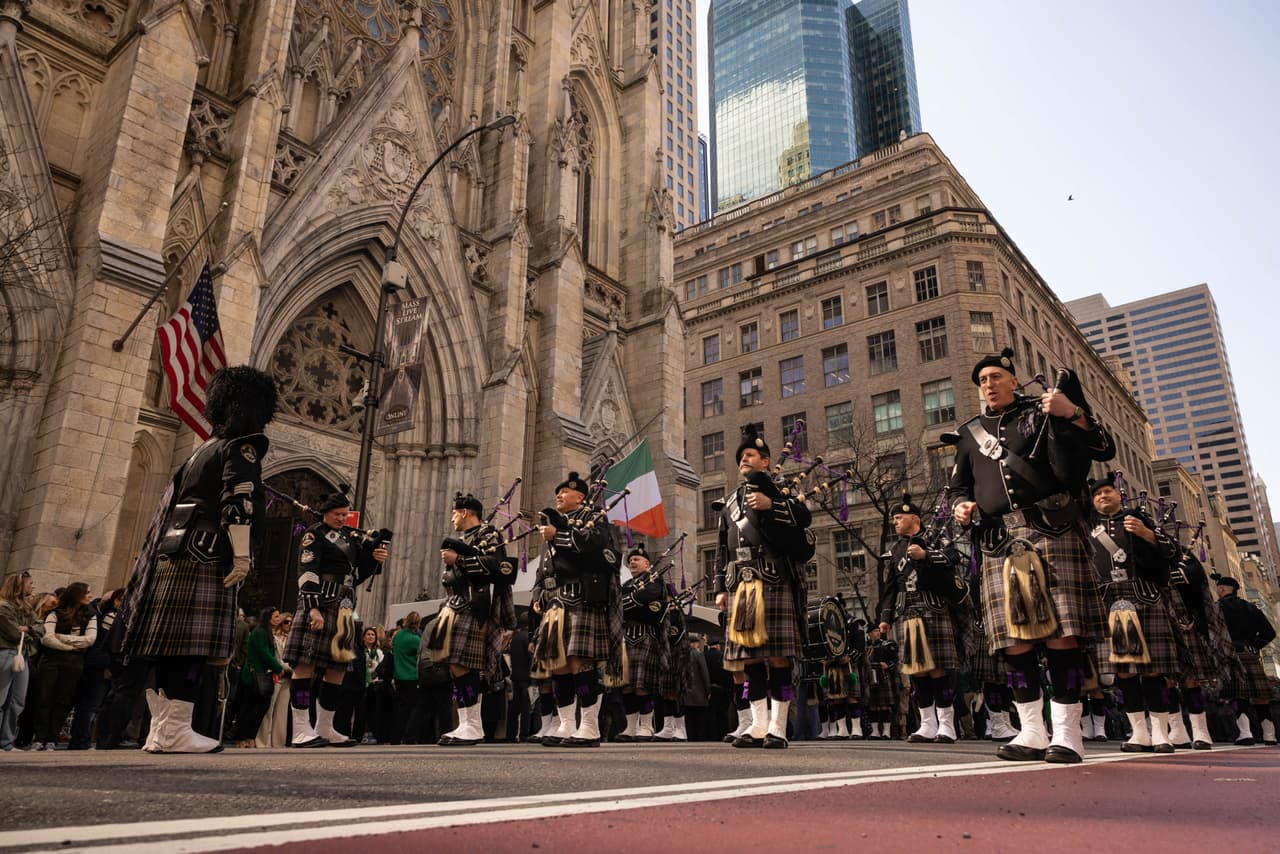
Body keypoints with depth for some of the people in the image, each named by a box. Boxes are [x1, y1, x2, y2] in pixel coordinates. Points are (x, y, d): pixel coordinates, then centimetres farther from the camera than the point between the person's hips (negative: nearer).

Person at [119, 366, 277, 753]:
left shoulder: (206, 448, 24)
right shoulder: (242, 446, -4)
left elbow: (174, 500, 25)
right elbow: (238, 503, -17)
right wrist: (242, 556, -19)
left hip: (175, 554, 9)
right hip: (205, 557, -9)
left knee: (169, 644, 9)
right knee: (192, 644, -10)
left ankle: (161, 730, 13)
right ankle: (175, 731, -10)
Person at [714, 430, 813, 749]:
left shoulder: (777, 490, 9)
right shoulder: (730, 502, 24)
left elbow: (804, 516, -10)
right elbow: (722, 550, 23)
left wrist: (771, 505, -21)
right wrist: (721, 588, 16)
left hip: (774, 581, -5)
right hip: (741, 585, 5)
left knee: (778, 654, -5)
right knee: (749, 655, 5)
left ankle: (778, 728, 1)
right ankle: (758, 726, 11)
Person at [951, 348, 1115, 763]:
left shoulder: (1043, 412, 12)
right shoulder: (971, 433, 22)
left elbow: (1103, 449, 3)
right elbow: (959, 486, 28)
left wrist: (1073, 414, -13)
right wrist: (960, 506, 6)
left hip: (1050, 532, -3)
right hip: (1000, 544, 4)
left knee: (1061, 632, -7)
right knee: (1014, 639, 1)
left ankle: (1067, 732, 0)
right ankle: (1032, 732, 9)